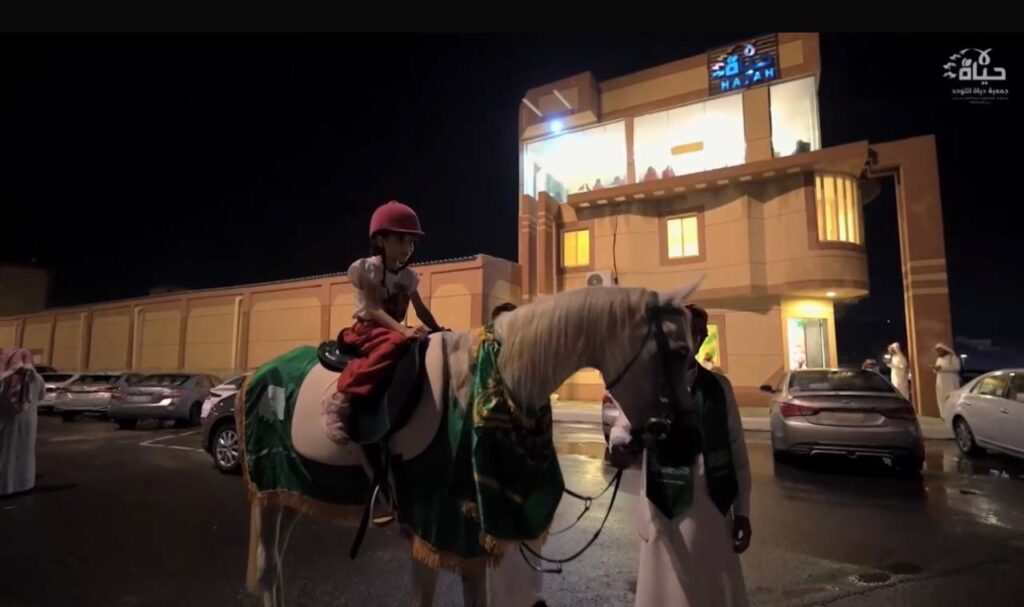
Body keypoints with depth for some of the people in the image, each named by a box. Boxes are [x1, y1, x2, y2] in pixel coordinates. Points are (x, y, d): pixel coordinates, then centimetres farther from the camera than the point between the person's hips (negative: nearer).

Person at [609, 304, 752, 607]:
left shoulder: (719, 387, 3)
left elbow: (737, 451, 6)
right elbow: (623, 426, -9)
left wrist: (742, 511, 5)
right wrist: (619, 445, -33)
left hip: (713, 512, 3)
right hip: (664, 514, -2)